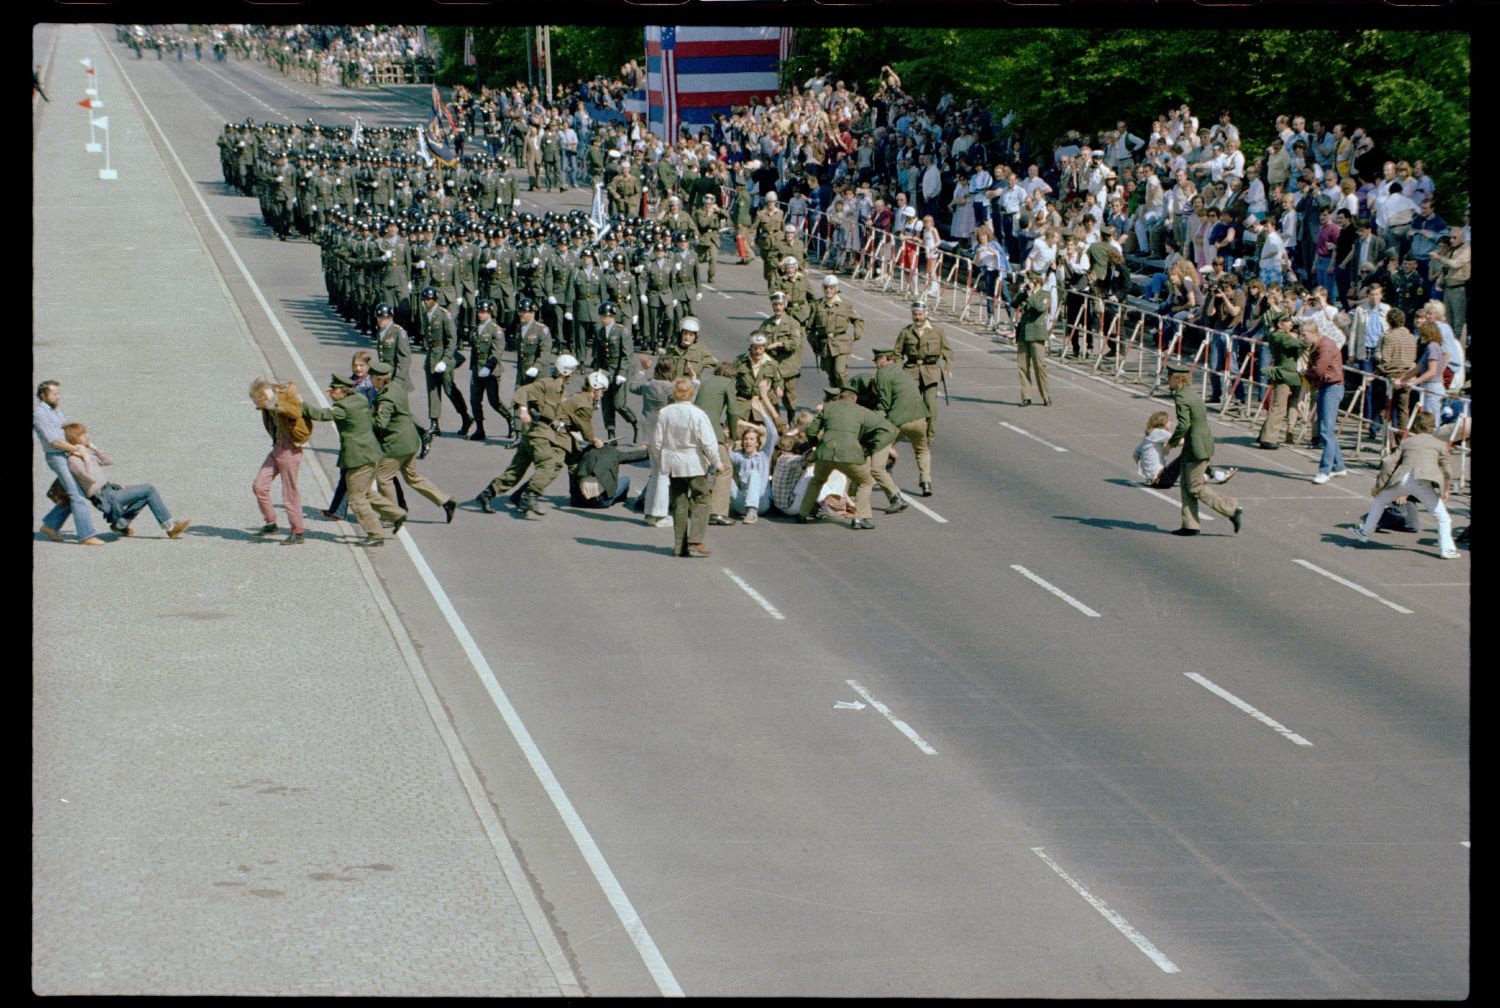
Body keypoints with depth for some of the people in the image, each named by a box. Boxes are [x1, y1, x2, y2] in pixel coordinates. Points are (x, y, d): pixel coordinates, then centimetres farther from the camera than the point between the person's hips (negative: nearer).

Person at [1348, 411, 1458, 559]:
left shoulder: (1407, 442, 24)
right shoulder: (1440, 445, 20)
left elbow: (1389, 462, 15)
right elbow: (1447, 472, 16)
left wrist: (1379, 485, 19)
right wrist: (1444, 491, 30)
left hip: (1403, 480, 2)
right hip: (1424, 482, -2)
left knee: (1380, 500, 28)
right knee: (1443, 518, 6)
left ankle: (1365, 532, 33)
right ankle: (1446, 549, -8)